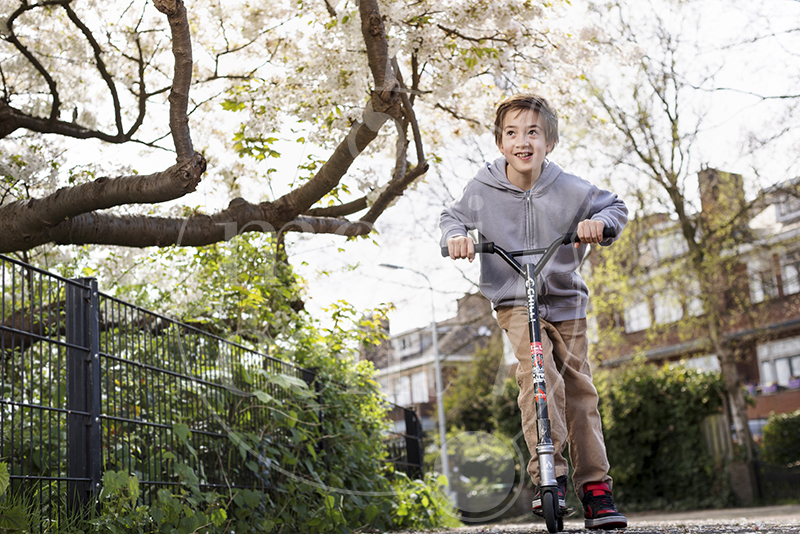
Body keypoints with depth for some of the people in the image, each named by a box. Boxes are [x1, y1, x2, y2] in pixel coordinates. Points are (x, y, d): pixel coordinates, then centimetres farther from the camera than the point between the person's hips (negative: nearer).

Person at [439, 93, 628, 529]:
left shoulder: (569, 190, -10)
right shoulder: (482, 189, -9)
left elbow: (615, 206, 5)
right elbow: (453, 216, 8)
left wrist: (600, 223, -18)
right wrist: (454, 236, -14)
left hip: (564, 301, 2)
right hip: (514, 301, -1)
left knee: (579, 391, 1)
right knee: (539, 374, -26)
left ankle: (595, 488, 9)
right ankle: (549, 475, -21)